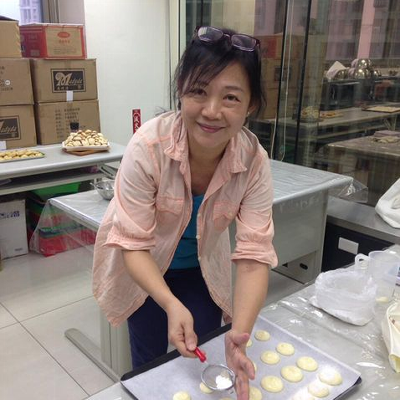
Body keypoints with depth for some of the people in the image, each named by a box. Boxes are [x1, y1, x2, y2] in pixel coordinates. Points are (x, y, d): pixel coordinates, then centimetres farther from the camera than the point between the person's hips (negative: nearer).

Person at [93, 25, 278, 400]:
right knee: (149, 361, 12)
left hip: (202, 268, 2)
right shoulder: (147, 147, -33)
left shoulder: (255, 162, -26)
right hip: (143, 269, -2)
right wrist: (171, 305, -43)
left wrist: (239, 334, -40)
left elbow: (254, 254, -26)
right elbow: (134, 244, -28)